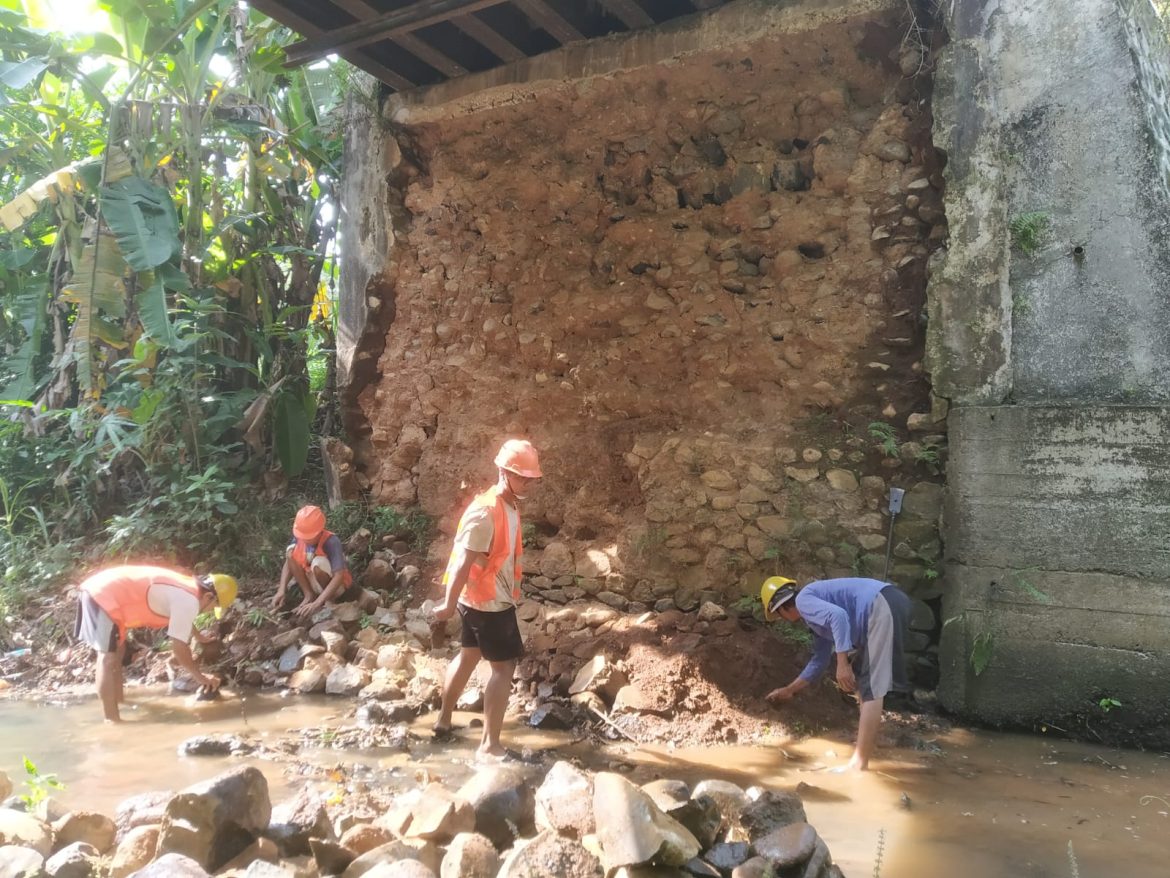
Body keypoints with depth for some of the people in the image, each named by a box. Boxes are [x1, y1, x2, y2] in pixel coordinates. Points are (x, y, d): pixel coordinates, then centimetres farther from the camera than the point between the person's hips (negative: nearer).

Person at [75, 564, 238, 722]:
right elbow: (179, 647, -14)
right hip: (104, 597, -11)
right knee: (109, 659, -9)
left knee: (117, 651, 23)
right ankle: (112, 720, -6)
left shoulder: (186, 588, 14)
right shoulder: (189, 601, -16)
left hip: (99, 589, 11)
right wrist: (200, 676, -3)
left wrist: (200, 637, 54)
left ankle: (118, 700, 36)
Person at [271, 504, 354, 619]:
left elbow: (339, 576, -37)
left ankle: (331, 599, -9)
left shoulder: (331, 542, -30)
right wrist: (281, 590, -20)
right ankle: (309, 595, -8)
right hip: (316, 583, 5)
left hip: (337, 585, -5)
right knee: (291, 552, -15)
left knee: (318, 563, -35)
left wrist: (316, 604, -45)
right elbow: (288, 562, -4)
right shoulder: (299, 537, -14)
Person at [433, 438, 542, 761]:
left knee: (469, 655, 20)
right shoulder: (485, 512, -26)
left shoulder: (510, 506, 5)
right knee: (504, 667, -4)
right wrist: (449, 604, -19)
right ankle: (489, 746, 2)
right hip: (488, 602, -10)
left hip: (485, 600, 10)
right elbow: (463, 561, -23)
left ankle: (444, 721, 35)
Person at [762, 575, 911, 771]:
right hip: (891, 606, 10)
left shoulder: (803, 600, 0)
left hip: (883, 608, -10)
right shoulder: (816, 615, 28)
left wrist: (842, 663, -20)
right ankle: (868, 739, 27)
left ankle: (859, 764, -6)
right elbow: (820, 660, 35)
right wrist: (789, 690, 42)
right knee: (861, 677, 22)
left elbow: (838, 616, -19)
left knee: (871, 688, -8)